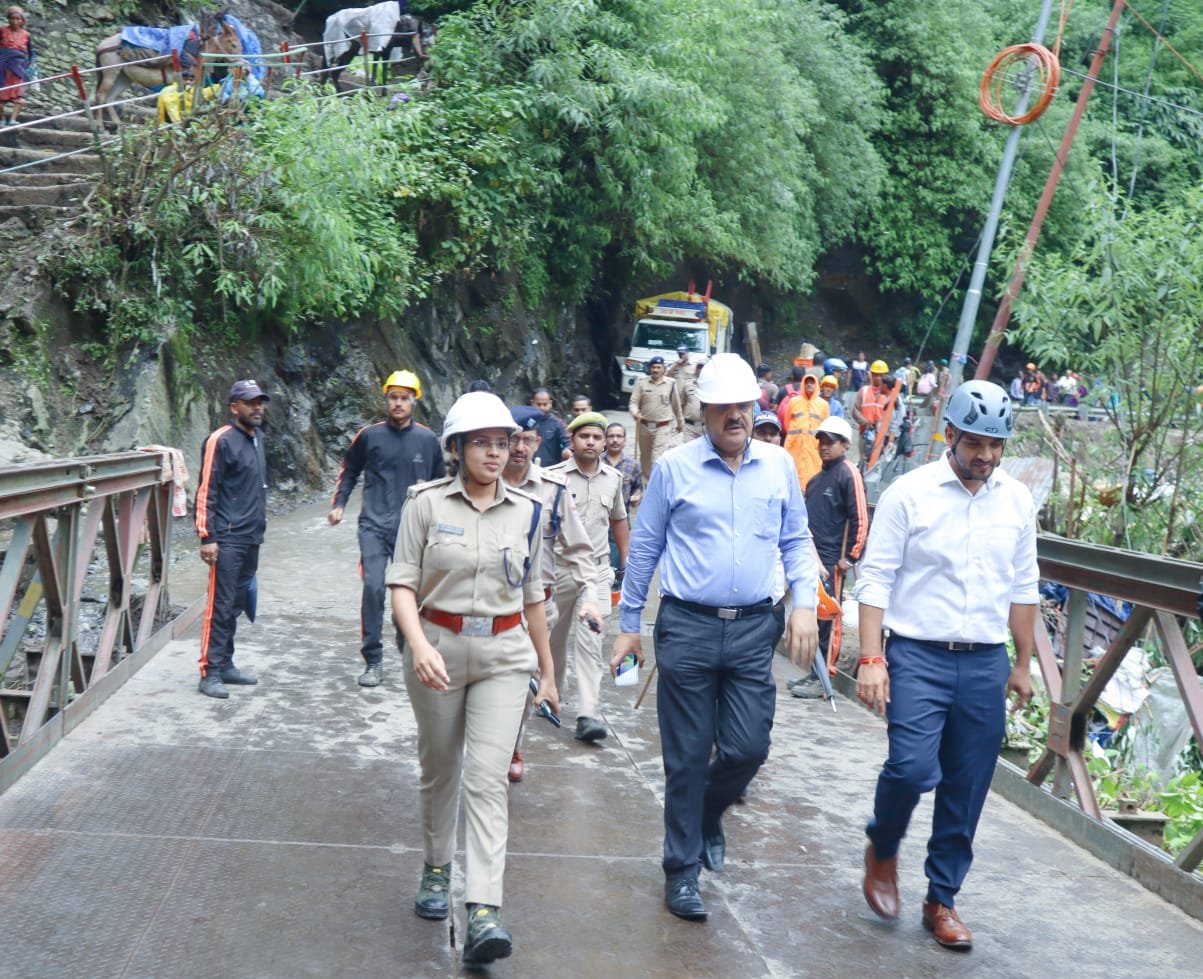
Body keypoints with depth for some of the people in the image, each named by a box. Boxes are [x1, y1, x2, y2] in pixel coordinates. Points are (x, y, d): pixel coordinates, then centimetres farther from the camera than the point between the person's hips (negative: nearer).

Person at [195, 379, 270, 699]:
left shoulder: (256, 439, 16)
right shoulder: (221, 441, -9)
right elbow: (206, 492, -12)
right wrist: (207, 537, -16)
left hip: (252, 539, 8)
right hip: (228, 539, -8)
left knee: (235, 606, 13)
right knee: (220, 606, -7)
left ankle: (226, 665, 20)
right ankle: (210, 673, -4)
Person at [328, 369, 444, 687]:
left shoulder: (428, 439, 4)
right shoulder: (369, 435, 2)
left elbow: (439, 481, 17)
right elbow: (348, 471, 14)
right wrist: (338, 504, 7)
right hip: (375, 526, -1)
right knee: (373, 587, -11)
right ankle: (373, 661, -3)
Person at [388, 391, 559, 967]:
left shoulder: (526, 512, 5)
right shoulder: (426, 504, -4)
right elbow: (402, 584, -8)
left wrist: (547, 671, 17)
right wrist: (419, 645, -25)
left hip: (503, 655, 1)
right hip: (438, 649, 0)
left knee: (487, 779, -10)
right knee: (440, 770, 15)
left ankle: (483, 912, -13)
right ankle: (436, 870, 39)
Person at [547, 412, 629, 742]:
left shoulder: (613, 478, 8)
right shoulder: (554, 477, -6)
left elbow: (618, 520, 21)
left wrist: (626, 559, 19)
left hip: (597, 569, 2)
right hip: (558, 567, -1)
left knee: (590, 640, -9)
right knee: (556, 637, 13)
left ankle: (587, 715, -14)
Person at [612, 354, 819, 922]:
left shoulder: (779, 466, 6)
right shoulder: (674, 468, -1)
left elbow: (797, 541, 13)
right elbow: (644, 549, 5)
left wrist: (804, 603, -2)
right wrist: (628, 625, 6)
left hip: (753, 629, 2)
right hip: (687, 627, -2)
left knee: (748, 749, 2)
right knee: (687, 758, 4)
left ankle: (708, 814, 35)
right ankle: (681, 871, 19)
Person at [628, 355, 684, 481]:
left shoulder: (671, 384, 0)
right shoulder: (641, 382, -1)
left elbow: (677, 406, 10)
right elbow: (633, 402, -3)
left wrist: (680, 423, 20)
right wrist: (635, 413, -25)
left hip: (662, 427, -2)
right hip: (644, 426, 2)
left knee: (658, 459, -13)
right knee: (645, 457, 15)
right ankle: (645, 482, 31)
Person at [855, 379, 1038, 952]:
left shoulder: (1017, 501, 7)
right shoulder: (910, 493, -6)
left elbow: (1023, 588, 15)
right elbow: (875, 578, -6)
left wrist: (1023, 665, 17)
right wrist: (871, 659, -12)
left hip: (986, 665, 4)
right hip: (918, 656, -4)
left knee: (966, 792, 7)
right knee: (912, 768, -16)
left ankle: (942, 899, 24)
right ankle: (882, 851, 15)